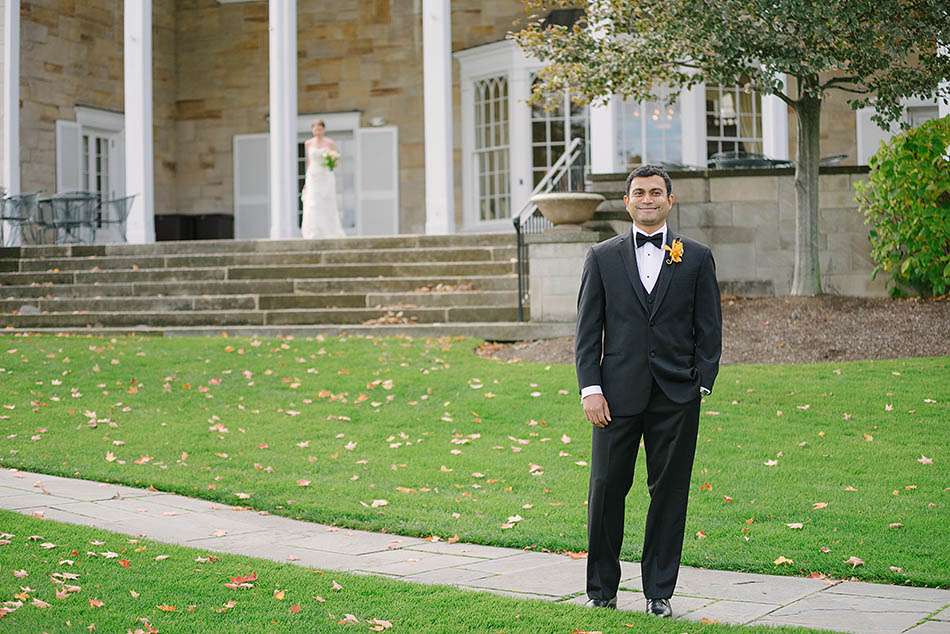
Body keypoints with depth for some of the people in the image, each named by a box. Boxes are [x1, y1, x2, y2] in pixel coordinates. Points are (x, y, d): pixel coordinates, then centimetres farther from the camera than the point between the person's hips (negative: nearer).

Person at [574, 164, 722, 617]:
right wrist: (590, 388, -5)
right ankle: (602, 589, 16)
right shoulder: (602, 257, 7)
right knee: (606, 490, 2)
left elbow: (709, 329, 7)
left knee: (670, 493, 4)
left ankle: (659, 592, 15)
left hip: (676, 397, 0)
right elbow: (587, 329, 5)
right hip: (618, 393, 0)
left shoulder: (696, 258, 7)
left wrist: (702, 385, -3)